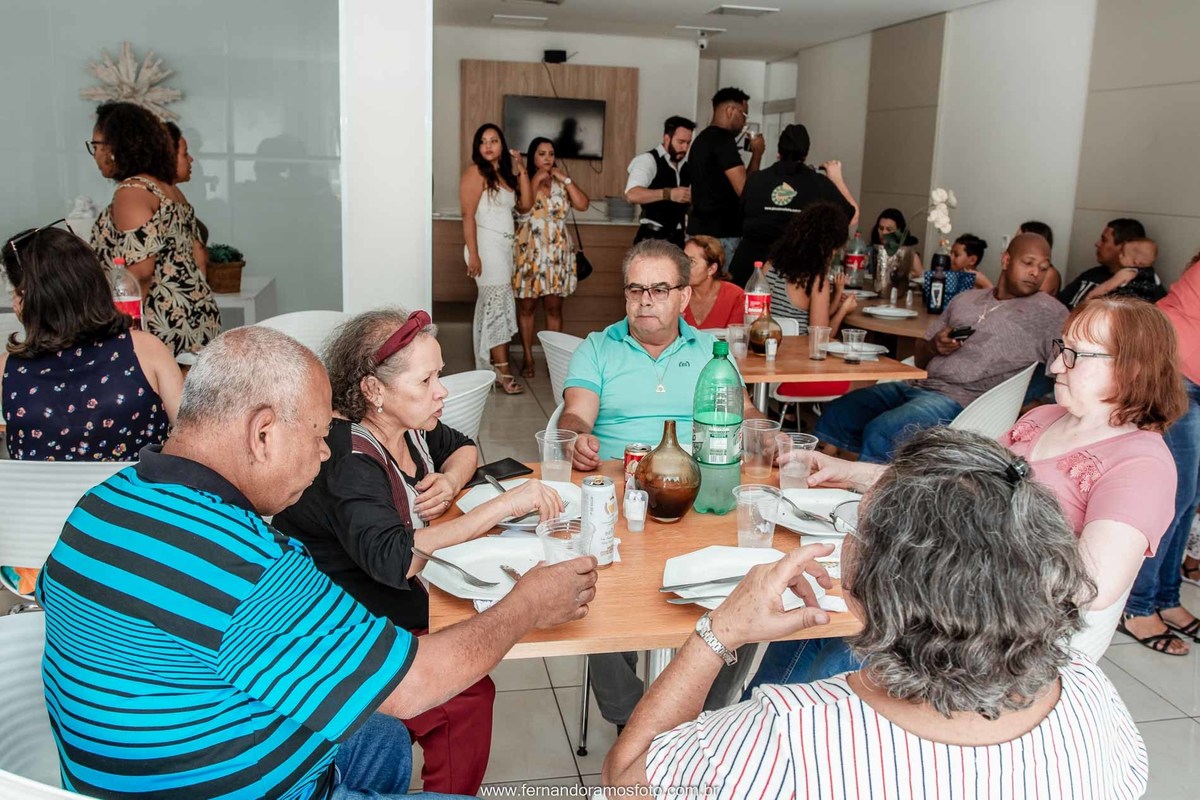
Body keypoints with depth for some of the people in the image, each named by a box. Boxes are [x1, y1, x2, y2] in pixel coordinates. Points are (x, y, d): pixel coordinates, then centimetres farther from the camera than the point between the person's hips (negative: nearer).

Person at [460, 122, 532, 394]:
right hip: (487, 245, -7)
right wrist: (473, 254, -19)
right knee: (497, 305, -9)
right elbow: (468, 215, -12)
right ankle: (502, 372, -8)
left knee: (491, 306, 6)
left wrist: (521, 170, 3)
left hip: (504, 246, 7)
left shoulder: (505, 174, 16)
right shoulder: (476, 172, -6)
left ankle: (488, 369, 8)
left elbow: (525, 205, 9)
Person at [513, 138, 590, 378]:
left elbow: (583, 205, -5)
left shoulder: (561, 182, 9)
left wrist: (566, 179, -7)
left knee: (554, 307, 4)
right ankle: (528, 358, 12)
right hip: (528, 251, -2)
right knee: (527, 306, 3)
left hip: (557, 252, 2)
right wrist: (535, 180, -12)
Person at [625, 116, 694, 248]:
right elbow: (632, 194, -25)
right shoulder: (647, 159, -8)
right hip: (652, 238, -7)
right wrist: (668, 193, -35)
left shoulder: (687, 167, 13)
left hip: (677, 237, 7)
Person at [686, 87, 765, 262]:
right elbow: (744, 189, -16)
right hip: (720, 233, -9)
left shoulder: (702, 139, 16)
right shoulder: (723, 139, -12)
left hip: (701, 228, 9)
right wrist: (757, 153, -3)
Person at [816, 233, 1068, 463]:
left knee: (879, 432, -29)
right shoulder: (965, 300, 21)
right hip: (918, 386, 6)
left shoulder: (1049, 312, 5)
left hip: (961, 399, -6)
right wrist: (934, 347, -1)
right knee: (837, 412, -8)